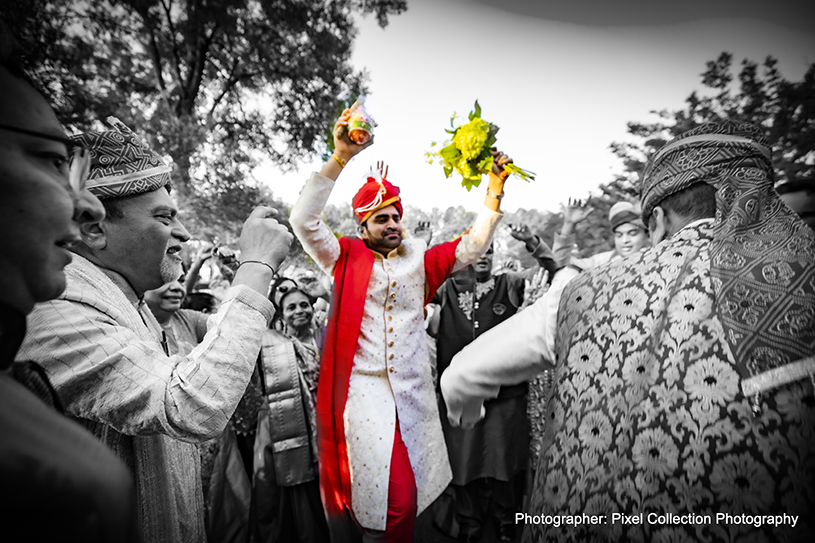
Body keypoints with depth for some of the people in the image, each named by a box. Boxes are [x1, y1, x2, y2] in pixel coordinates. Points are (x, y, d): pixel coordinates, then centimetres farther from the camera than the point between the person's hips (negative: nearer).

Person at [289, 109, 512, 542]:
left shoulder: (420, 261, 11)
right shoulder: (346, 258, 2)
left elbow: (472, 247, 11)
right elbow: (303, 220, -8)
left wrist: (495, 187, 3)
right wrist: (341, 158, -15)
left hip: (413, 394, 4)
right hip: (360, 391, -3)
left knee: (407, 495, 12)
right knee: (374, 493, -1)